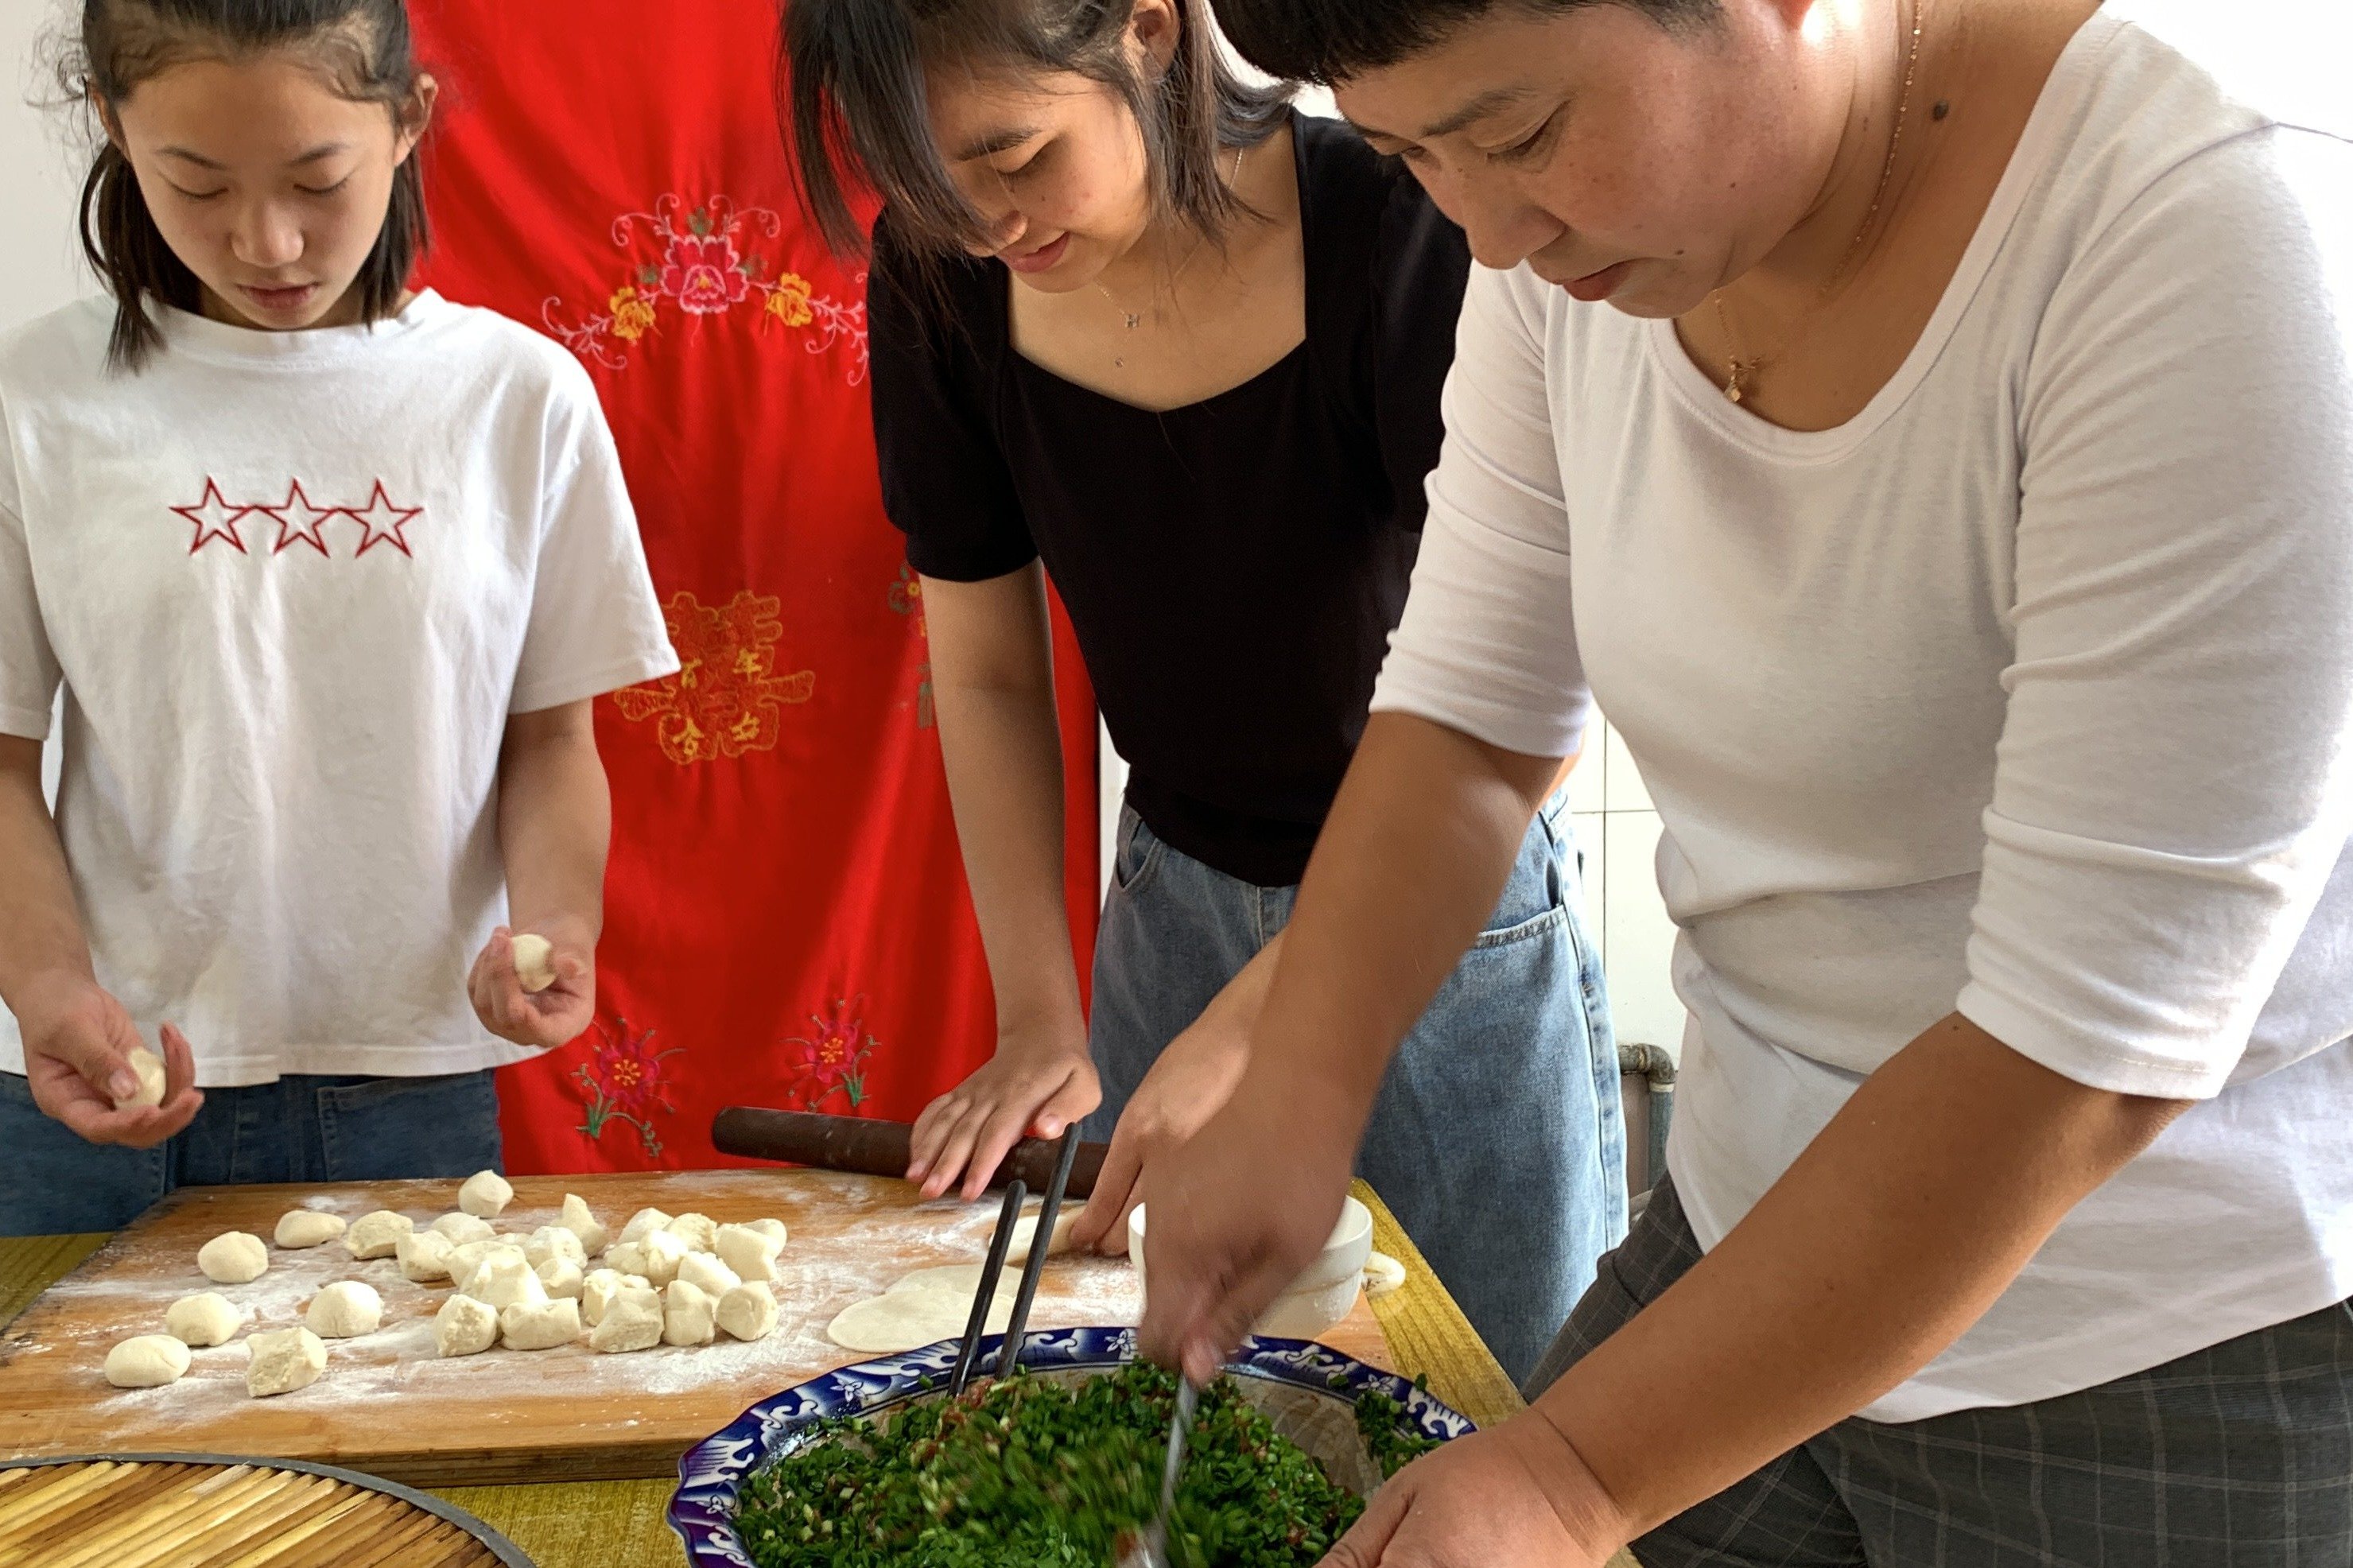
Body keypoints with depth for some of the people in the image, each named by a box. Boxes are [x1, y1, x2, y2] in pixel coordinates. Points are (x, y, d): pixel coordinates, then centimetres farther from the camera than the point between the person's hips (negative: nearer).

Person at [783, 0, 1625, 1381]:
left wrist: (1245, 1027, -26)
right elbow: (989, 674, 0)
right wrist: (1038, 1025, -4)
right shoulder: (942, 280, -10)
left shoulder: (1394, 235, -24)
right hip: (1176, 898, 4)